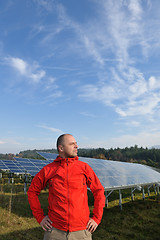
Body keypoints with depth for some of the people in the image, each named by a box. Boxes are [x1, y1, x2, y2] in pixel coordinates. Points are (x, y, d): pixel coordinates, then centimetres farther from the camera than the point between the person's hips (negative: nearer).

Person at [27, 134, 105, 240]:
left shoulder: (84, 167, -2)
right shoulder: (48, 170, -3)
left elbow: (99, 191, 5)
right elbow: (32, 191, 8)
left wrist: (96, 218, 2)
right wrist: (40, 217, 5)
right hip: (55, 231, 0)